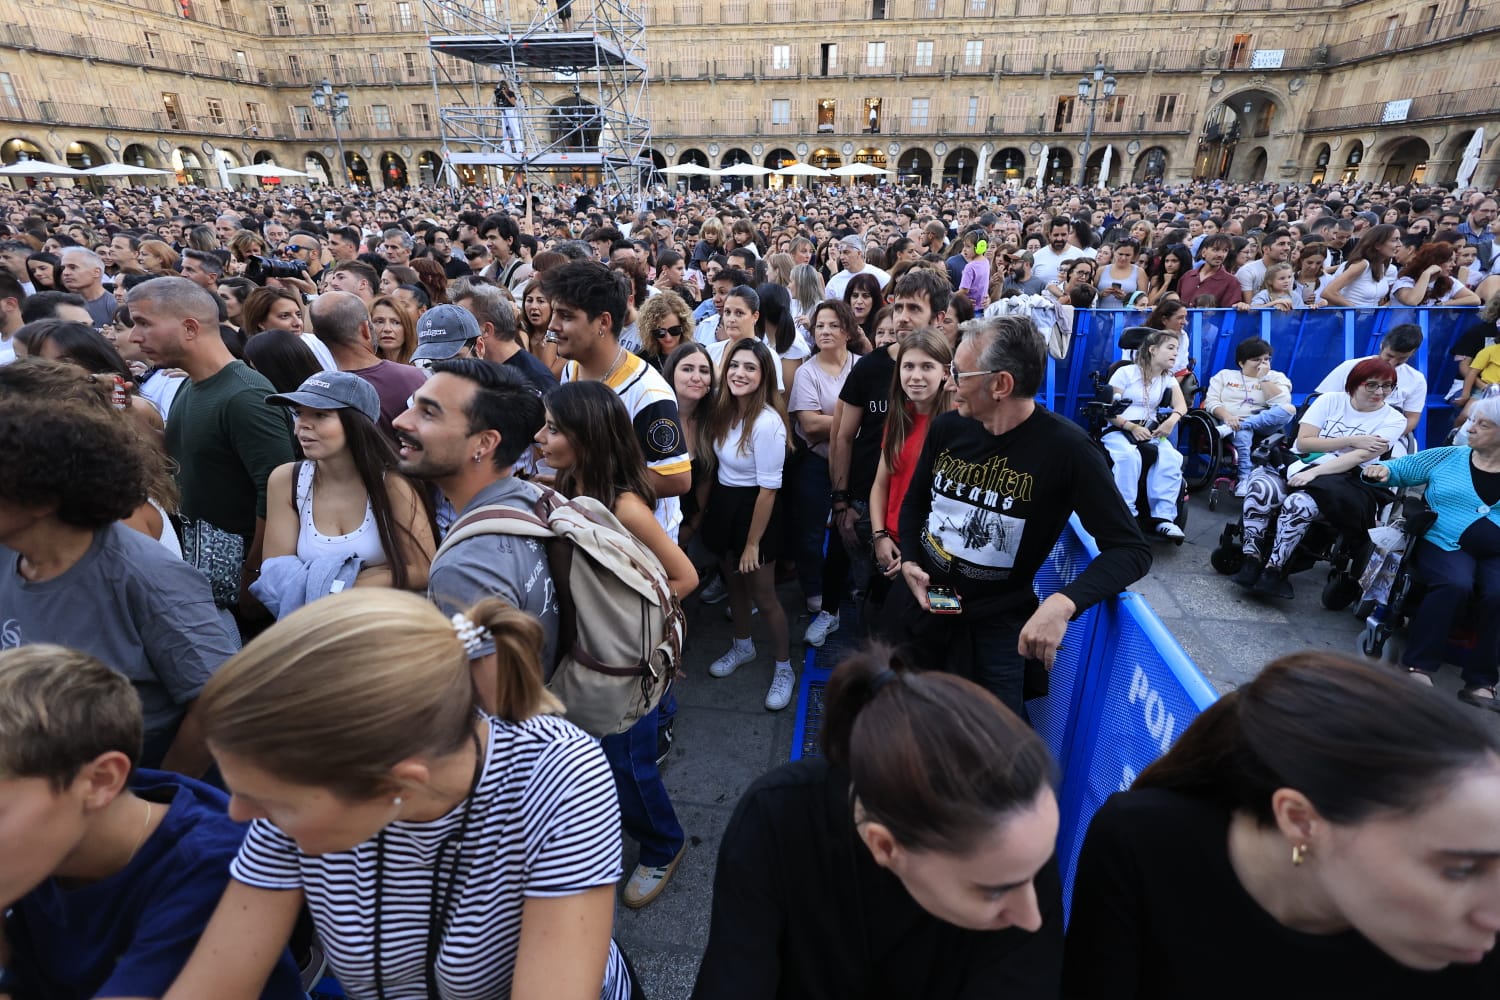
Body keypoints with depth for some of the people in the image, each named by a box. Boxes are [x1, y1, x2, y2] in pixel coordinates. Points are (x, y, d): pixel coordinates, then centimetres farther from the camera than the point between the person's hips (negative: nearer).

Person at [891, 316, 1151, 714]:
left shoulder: (1064, 448, -20)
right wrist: (909, 562, -8)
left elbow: (1130, 548, -20)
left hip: (993, 625, -4)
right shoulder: (946, 428, -5)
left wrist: (1063, 603, -37)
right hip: (916, 604, 5)